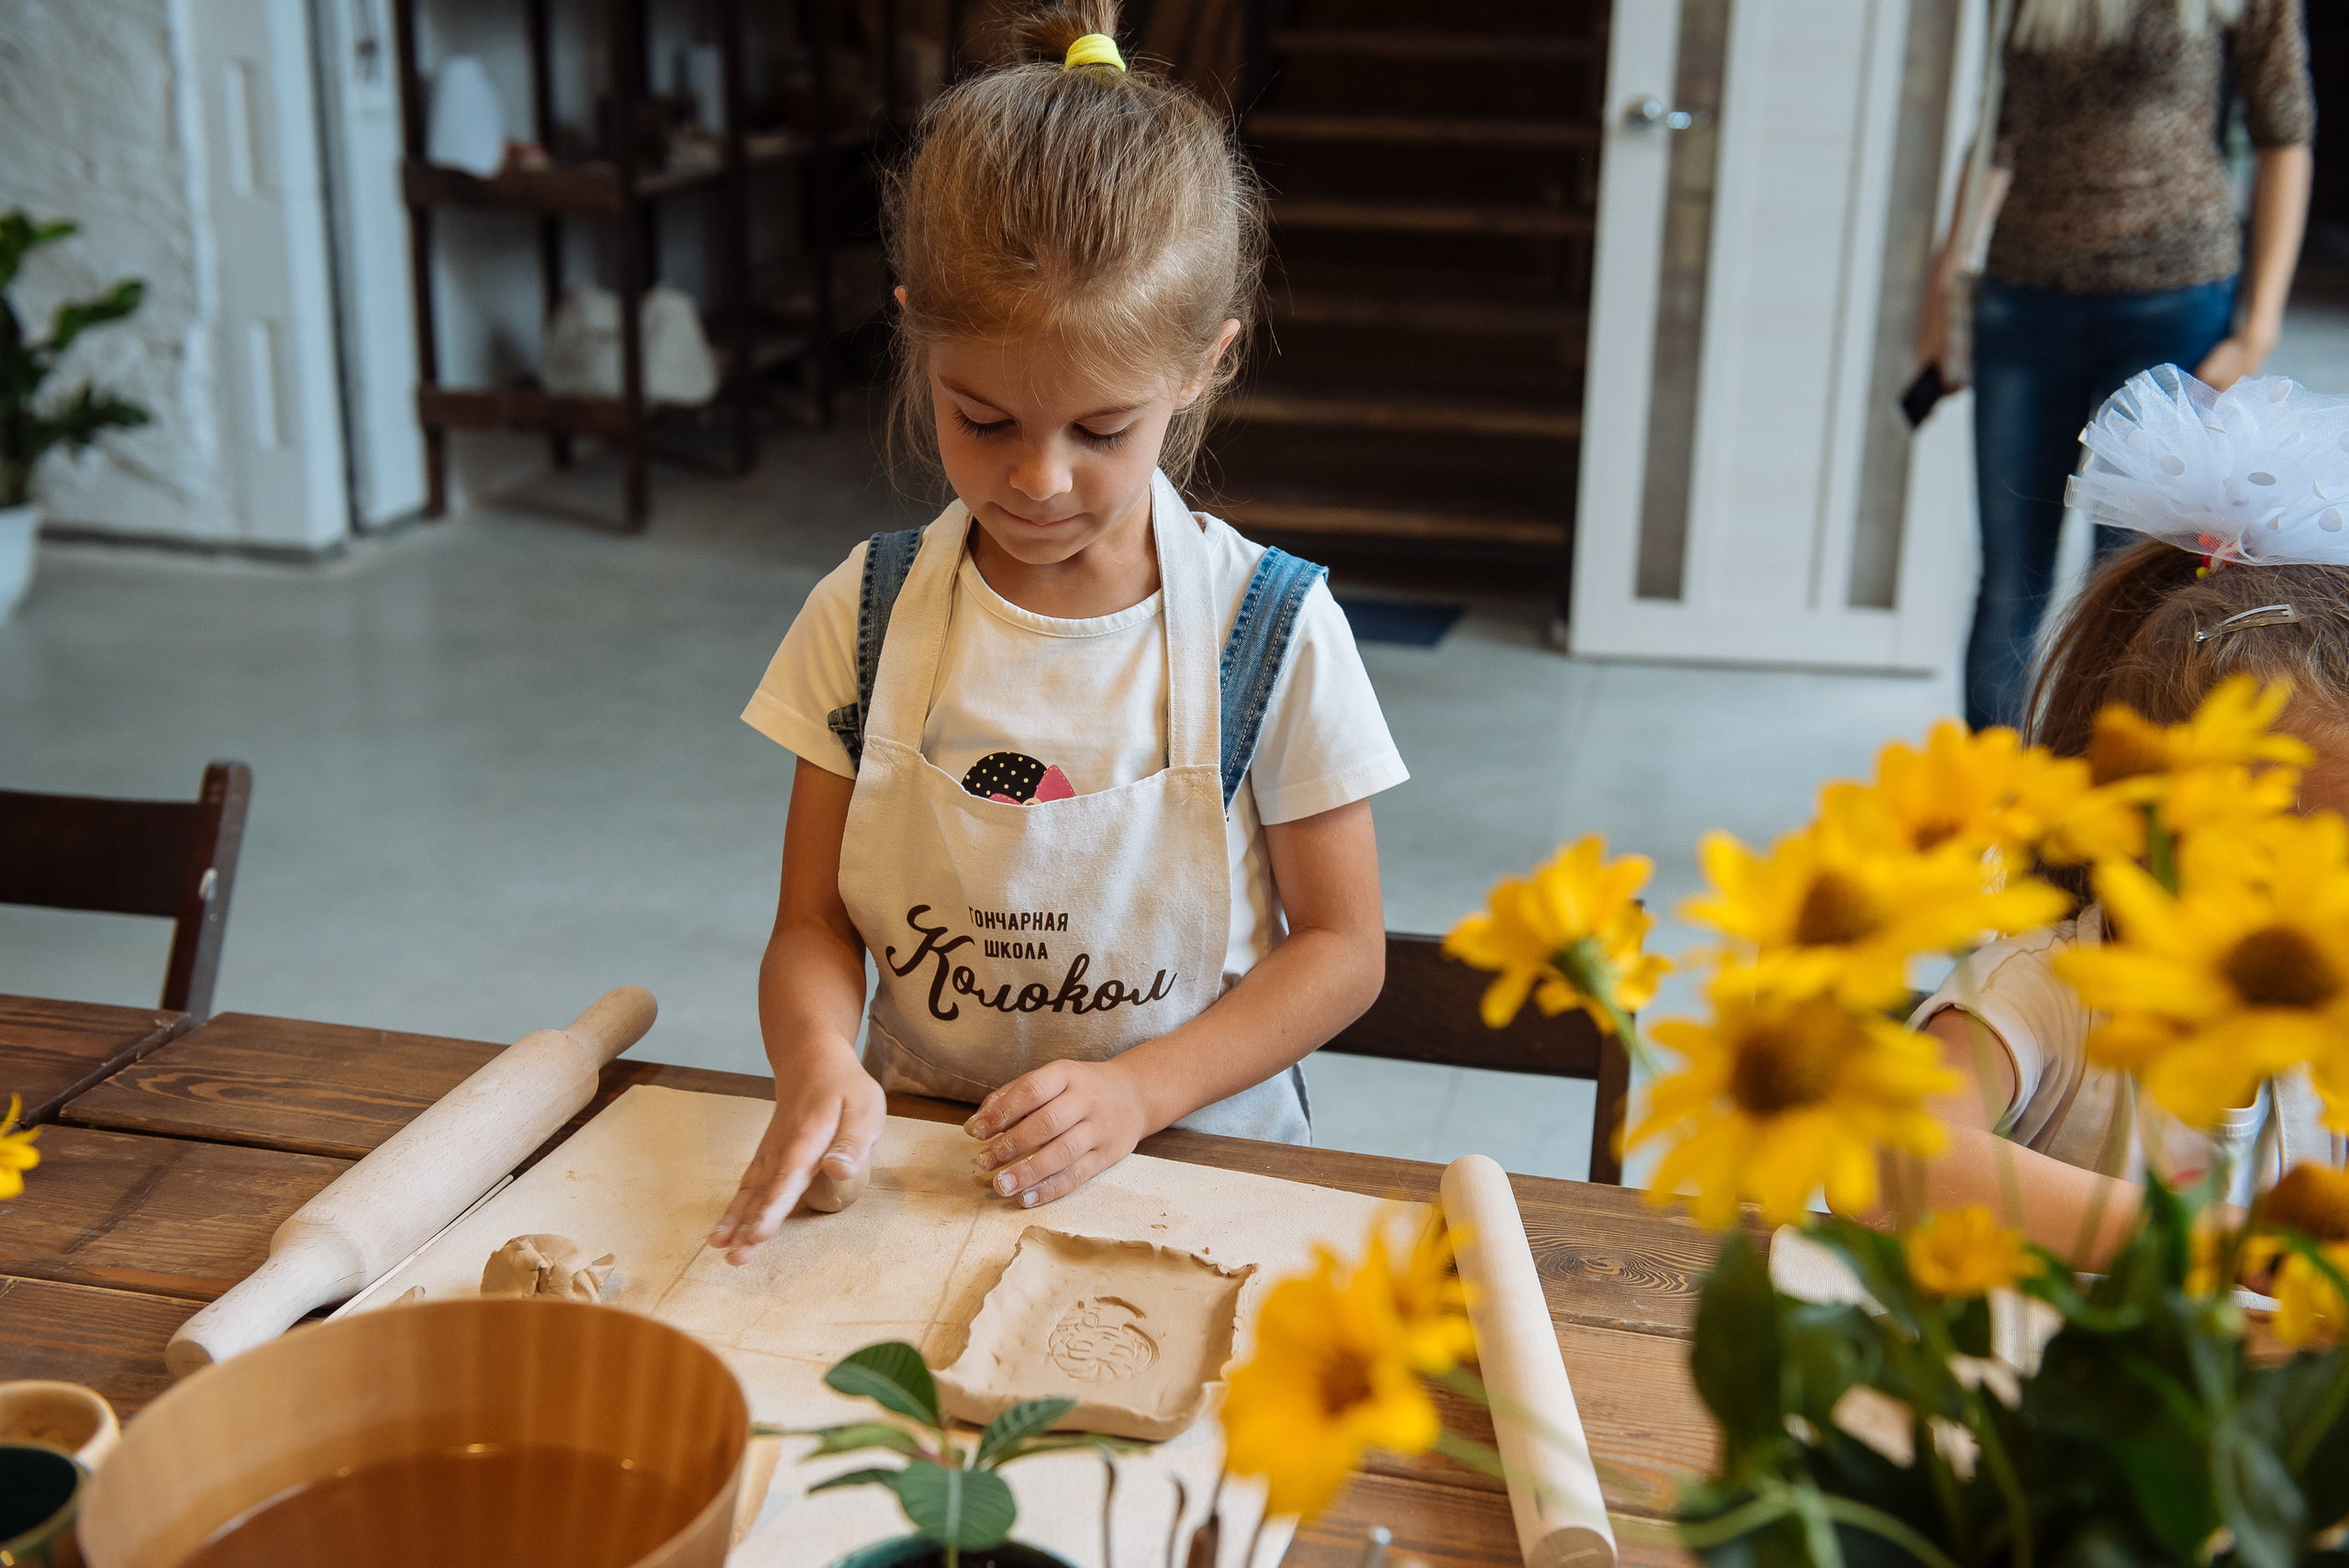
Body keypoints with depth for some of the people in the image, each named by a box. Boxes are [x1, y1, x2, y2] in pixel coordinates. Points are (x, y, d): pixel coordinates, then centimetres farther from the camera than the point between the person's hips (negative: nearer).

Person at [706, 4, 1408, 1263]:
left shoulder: (1274, 632, -8)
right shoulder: (867, 614, -2)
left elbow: (1341, 947, -2)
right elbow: (815, 924, 2)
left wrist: (1138, 1090, -16)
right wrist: (817, 1060, -20)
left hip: (1188, 1159, 1)